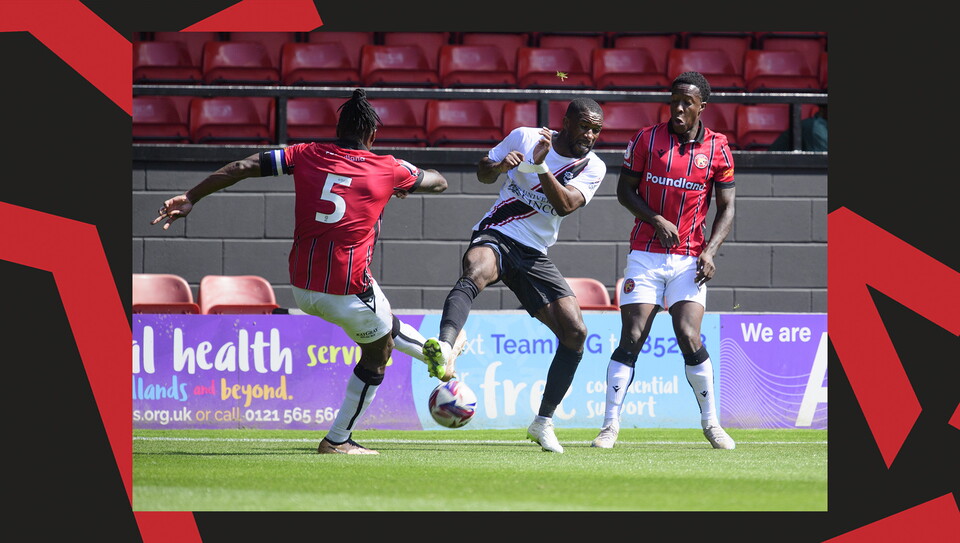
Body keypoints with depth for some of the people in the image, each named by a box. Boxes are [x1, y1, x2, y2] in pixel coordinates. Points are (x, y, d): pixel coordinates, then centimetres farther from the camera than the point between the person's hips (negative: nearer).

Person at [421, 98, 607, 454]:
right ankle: (445, 347, -67)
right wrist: (499, 165, -14)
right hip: (496, 237, -4)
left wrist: (540, 166, -29)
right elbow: (484, 173, 10)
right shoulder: (525, 137, -1)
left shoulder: (592, 167, 1)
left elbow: (565, 205, -16)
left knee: (575, 333, -6)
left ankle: (543, 423, 8)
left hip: (535, 256, 4)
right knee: (475, 273, -40)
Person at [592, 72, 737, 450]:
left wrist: (709, 251, -7)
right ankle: (610, 425, -4)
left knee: (689, 338, -12)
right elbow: (625, 189, 6)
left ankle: (711, 422, 3)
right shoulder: (647, 139, 1)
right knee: (631, 339, -9)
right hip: (645, 255, 0)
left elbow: (726, 209, 7)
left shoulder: (717, 149, 3)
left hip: (689, 259, 0)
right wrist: (656, 220, -10)